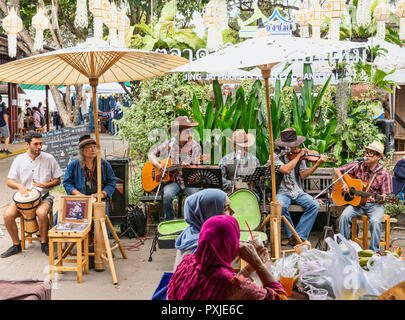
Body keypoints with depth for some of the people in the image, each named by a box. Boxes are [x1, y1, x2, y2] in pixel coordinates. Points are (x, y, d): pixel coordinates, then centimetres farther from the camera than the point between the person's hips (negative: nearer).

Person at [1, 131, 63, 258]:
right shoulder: (19, 160, 2)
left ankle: (44, 243, -10)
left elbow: (57, 180, 4)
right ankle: (16, 245, 0)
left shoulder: (48, 158, -2)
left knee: (41, 213, -35)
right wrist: (20, 187, -17)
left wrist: (44, 185, -15)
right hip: (24, 197, 2)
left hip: (43, 196, -2)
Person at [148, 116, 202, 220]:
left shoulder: (195, 146, 3)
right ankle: (169, 220, -5)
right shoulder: (169, 144, 7)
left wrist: (188, 167, -25)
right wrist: (158, 165, -7)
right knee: (167, 195, -30)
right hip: (171, 179, 0)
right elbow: (151, 154, 12)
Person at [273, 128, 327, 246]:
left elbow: (303, 175, -2)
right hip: (283, 192, -3)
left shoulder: (300, 156, 8)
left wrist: (318, 163, -12)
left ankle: (299, 236, -15)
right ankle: (290, 234, -10)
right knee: (281, 206, -35)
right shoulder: (277, 157, -5)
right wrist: (298, 156, -16)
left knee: (314, 205, -22)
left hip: (298, 192, 4)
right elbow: (286, 169, -22)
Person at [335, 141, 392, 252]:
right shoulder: (358, 166, 0)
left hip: (375, 205, -2)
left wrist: (375, 199, -27)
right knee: (344, 216, -25)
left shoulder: (384, 173, -7)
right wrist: (343, 183, -6)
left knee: (375, 221, -32)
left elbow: (384, 195, -6)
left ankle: (374, 251, -14)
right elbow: (337, 170, 7)